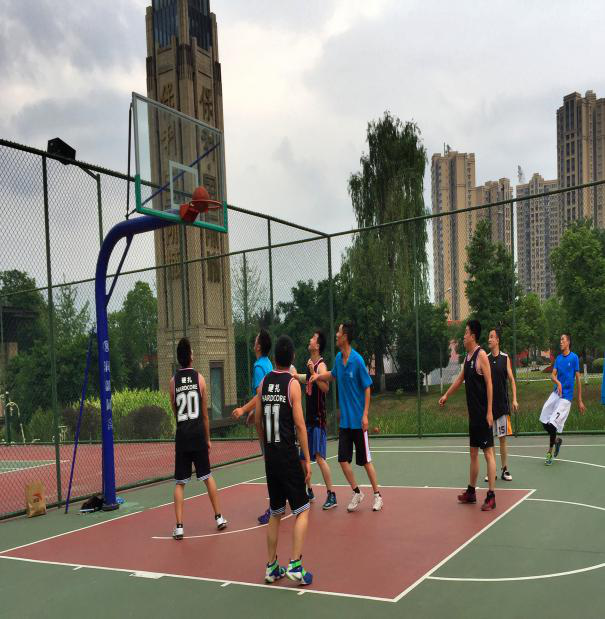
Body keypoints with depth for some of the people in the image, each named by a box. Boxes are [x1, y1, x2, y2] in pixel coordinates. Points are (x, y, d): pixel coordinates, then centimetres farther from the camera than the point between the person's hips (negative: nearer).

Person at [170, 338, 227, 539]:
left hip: (181, 435, 0)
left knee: (179, 482, 5)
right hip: (198, 434, 0)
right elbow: (205, 414, 5)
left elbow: (175, 412, 10)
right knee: (208, 476, 13)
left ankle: (179, 526, 0)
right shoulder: (199, 378, 0)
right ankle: (219, 517, 20)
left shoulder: (173, 381, 2)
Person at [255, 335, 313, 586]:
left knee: (275, 513, 15)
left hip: (270, 455, 5)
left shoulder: (264, 382, 6)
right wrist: (307, 459, -7)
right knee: (302, 511, 4)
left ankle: (272, 568, 20)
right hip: (288, 454, -5)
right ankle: (295, 565, -3)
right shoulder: (292, 383, -9)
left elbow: (257, 420, 10)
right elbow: (299, 424, -12)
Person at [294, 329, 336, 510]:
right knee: (303, 457, 15)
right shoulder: (310, 363, 12)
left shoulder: (321, 365, -14)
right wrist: (296, 375, 35)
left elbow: (325, 387, -30)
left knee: (319, 457, -14)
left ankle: (332, 495, -9)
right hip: (309, 417, 9)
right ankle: (309, 491, 29)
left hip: (318, 418, -9)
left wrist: (313, 372, -34)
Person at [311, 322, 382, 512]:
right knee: (343, 459, 5)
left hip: (358, 420, -6)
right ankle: (357, 493, 22)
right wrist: (318, 375, 6)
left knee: (365, 460, 4)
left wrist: (365, 415, -15)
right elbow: (333, 375, 24)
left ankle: (377, 495, 19)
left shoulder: (357, 360, -16)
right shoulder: (338, 358, 2)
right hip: (344, 420, 6)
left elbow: (367, 388, -11)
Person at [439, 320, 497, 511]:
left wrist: (489, 412, -20)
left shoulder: (481, 355, -14)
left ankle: (491, 496, -1)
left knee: (488, 452, -5)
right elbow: (460, 378, 26)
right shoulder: (467, 356, 12)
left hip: (483, 413, -9)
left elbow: (489, 383, -17)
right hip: (473, 413, 9)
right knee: (473, 452, 16)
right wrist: (446, 395, 31)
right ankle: (471, 491, 26)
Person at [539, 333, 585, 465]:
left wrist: (580, 401, -3)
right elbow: (553, 375, 2)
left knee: (552, 424, -12)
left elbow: (578, 379, -3)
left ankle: (550, 451, 8)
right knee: (545, 422, 2)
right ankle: (557, 440, 29)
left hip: (566, 396, -5)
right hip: (556, 393, 5)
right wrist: (558, 382, -23)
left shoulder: (574, 357, -5)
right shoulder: (558, 358, 10)